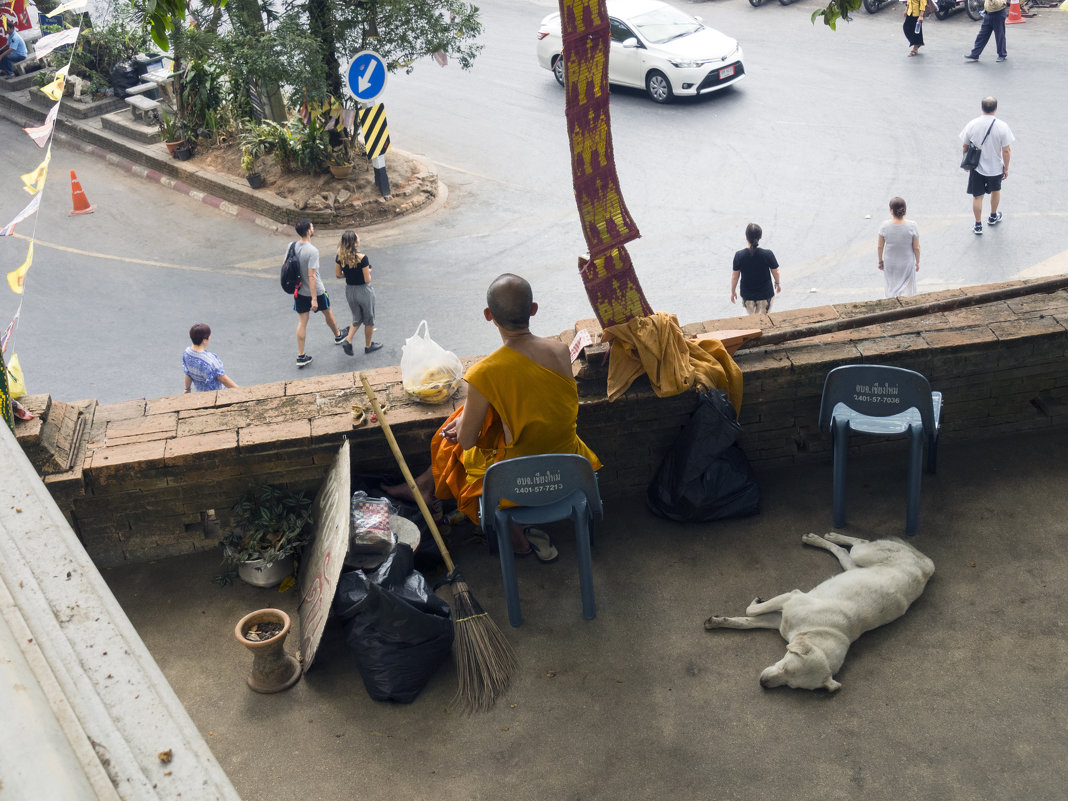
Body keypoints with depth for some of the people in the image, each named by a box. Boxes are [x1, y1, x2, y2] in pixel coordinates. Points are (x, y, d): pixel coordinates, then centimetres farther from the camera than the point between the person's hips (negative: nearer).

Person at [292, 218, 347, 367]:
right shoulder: (312, 251, -26)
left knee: (302, 321, 9)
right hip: (315, 291, -5)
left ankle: (301, 356, 7)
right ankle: (338, 335, 49)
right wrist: (314, 299, -24)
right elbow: (311, 276, -27)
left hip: (299, 291, 5)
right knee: (327, 313, 22)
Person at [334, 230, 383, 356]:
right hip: (363, 291, -5)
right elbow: (367, 280, -20)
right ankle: (368, 346, 33)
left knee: (357, 319, 26)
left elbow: (339, 274, 2)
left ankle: (348, 341, 9)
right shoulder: (362, 258, -25)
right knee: (369, 320, 19)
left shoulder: (340, 256, -10)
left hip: (349, 291, 5)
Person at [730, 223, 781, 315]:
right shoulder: (768, 254, -21)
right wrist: (777, 283, 17)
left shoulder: (739, 256, -19)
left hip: (747, 295, 1)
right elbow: (776, 272, -5)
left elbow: (734, 276, -9)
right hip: (765, 294, -1)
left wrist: (733, 291, 9)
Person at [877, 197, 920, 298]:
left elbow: (880, 246, -9)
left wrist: (880, 261, 8)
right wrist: (917, 262, 3)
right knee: (905, 289, 17)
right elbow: (916, 247, -13)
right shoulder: (912, 226, -22)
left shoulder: (884, 226, -20)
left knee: (892, 287, 24)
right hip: (907, 262, -1)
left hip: (889, 262, 1)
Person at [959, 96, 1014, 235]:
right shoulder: (1002, 126, -18)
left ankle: (978, 225, 20)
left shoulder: (972, 125, -13)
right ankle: (993, 217, 45)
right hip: (995, 167, 0)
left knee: (977, 196, 13)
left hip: (976, 167, 0)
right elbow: (1006, 150, -14)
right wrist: (1006, 168, 0)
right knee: (995, 191, 26)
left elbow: (965, 147, -3)